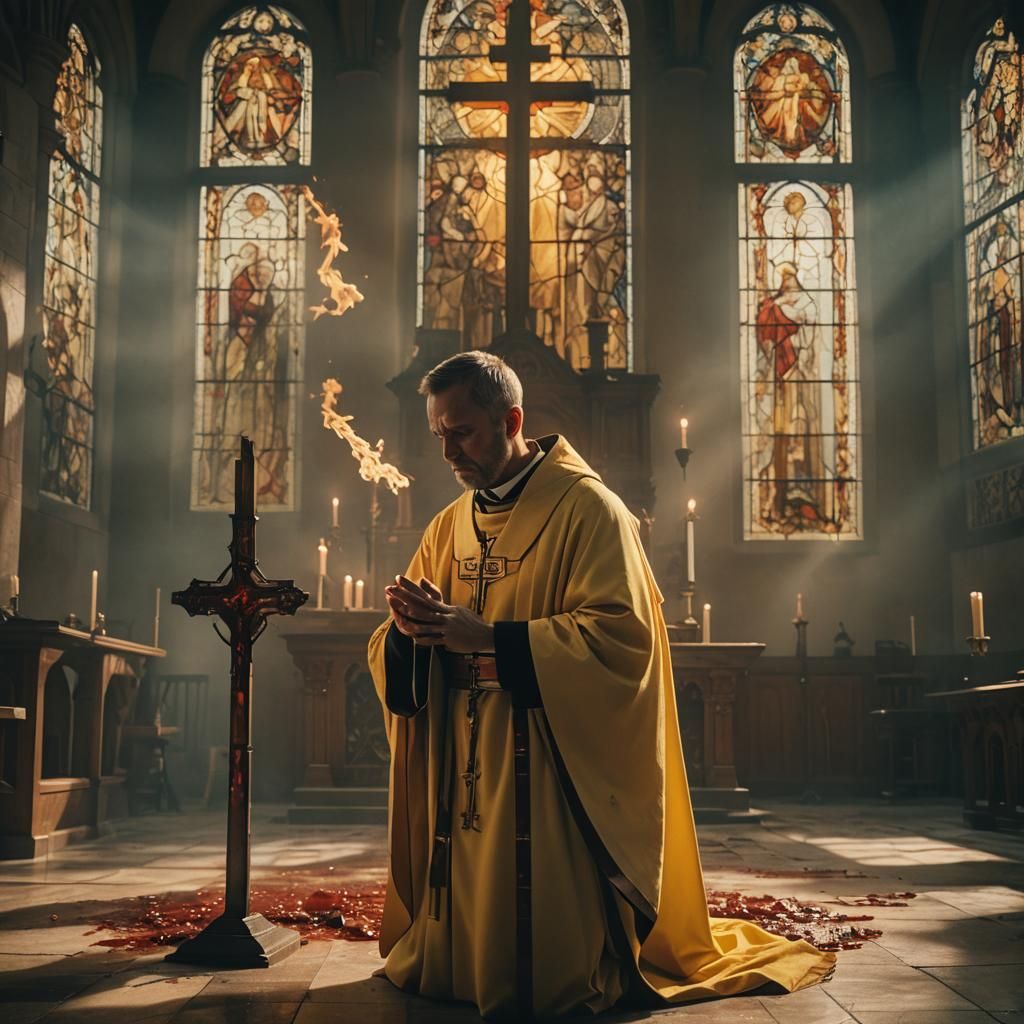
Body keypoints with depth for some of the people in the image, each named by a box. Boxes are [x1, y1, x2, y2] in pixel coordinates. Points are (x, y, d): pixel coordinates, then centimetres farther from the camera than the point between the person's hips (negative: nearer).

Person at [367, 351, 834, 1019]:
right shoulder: (449, 526, 13)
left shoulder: (586, 507, -8)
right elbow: (395, 659, 12)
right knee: (461, 958, 12)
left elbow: (621, 634, -20)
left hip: (548, 780, -6)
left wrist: (486, 635, -24)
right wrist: (411, 629, -13)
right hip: (458, 780, 6)